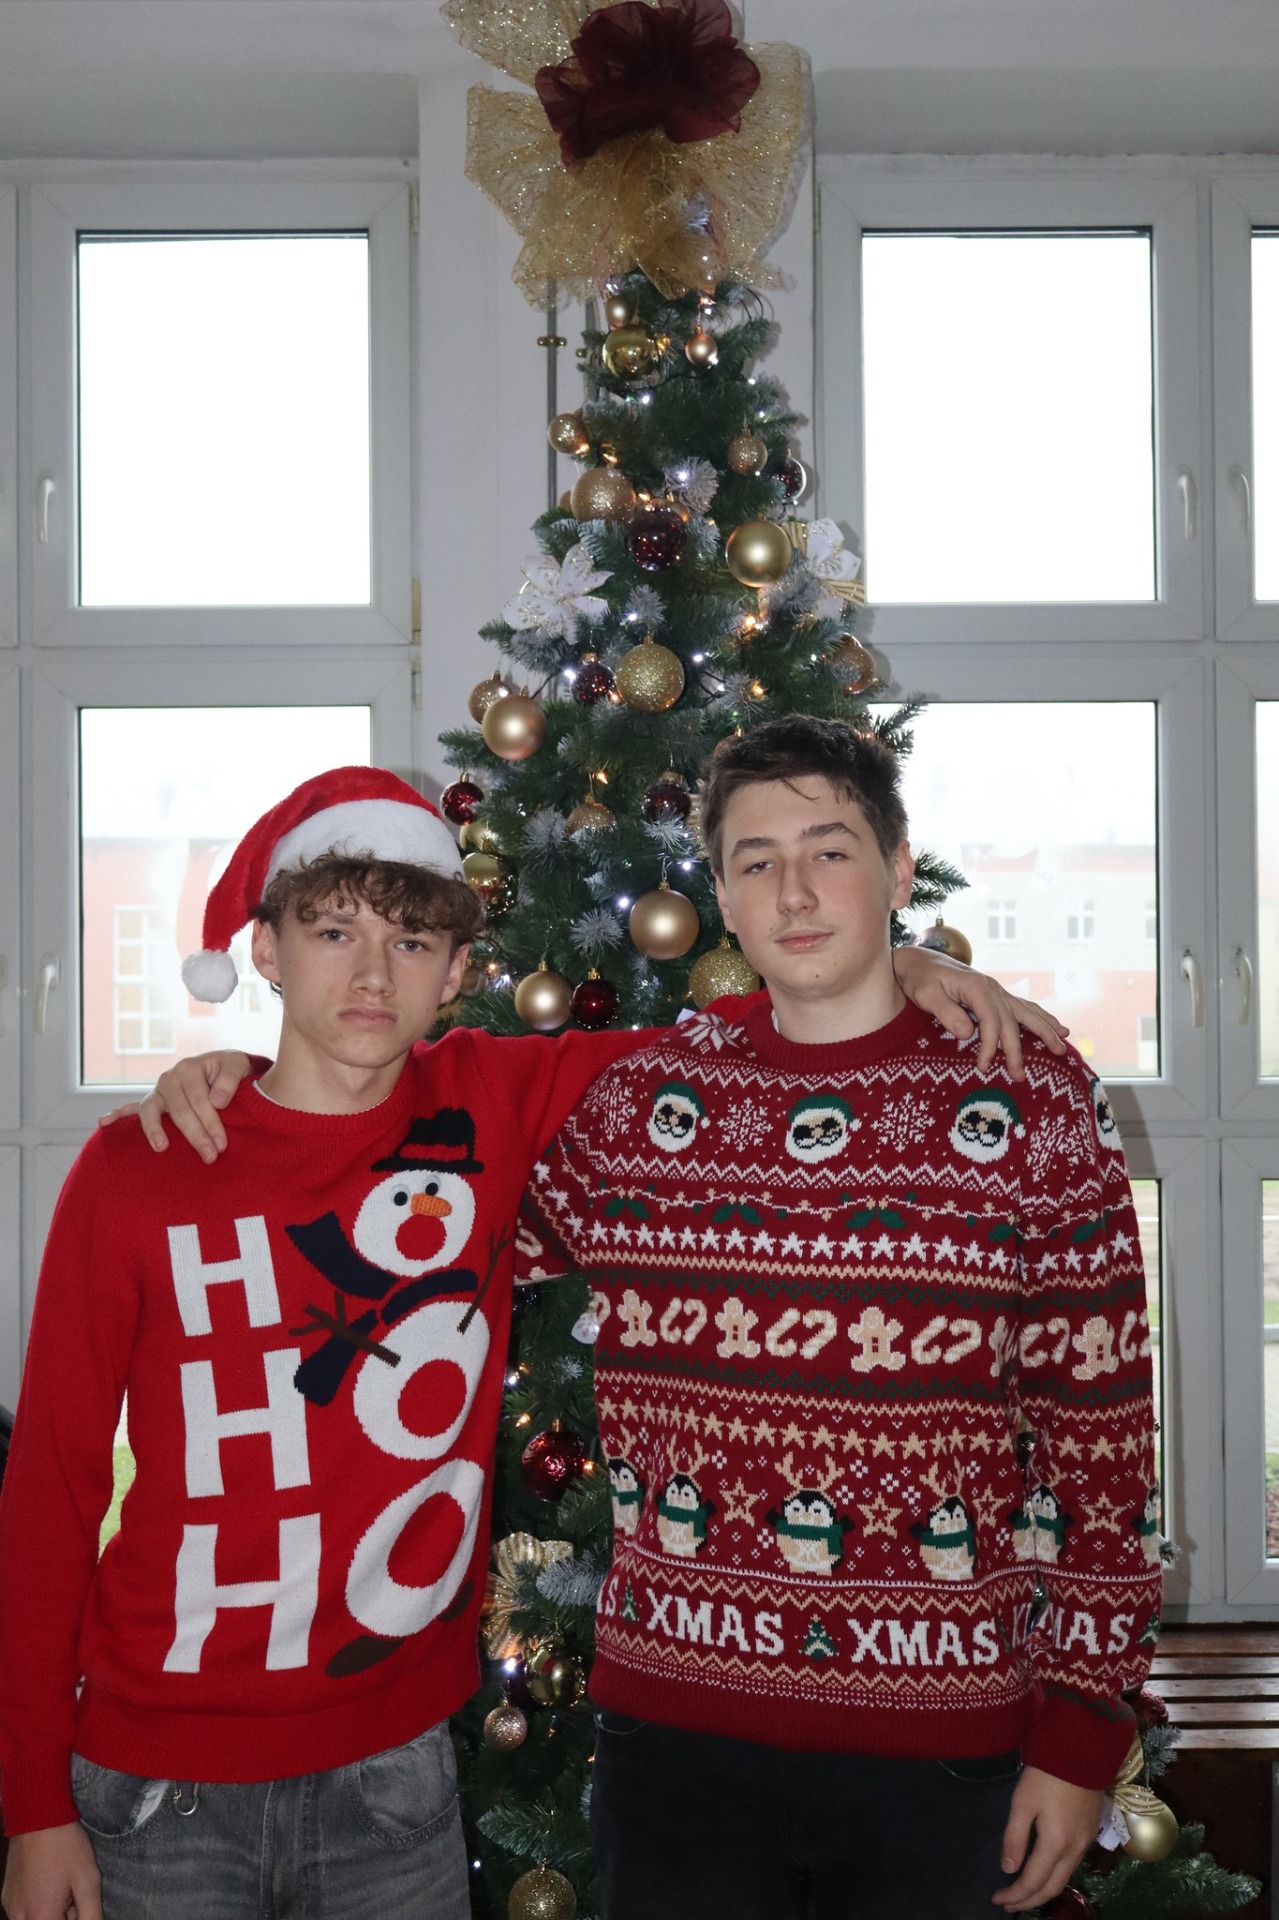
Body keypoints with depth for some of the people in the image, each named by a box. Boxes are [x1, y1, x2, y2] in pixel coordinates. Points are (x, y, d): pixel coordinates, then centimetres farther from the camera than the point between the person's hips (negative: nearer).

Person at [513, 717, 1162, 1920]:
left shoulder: (1033, 1106, -5)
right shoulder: (629, 1099, 0)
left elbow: (1101, 1436, -3)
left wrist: (1082, 1729, -3)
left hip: (946, 1742, -1)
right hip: (675, 1726, 2)